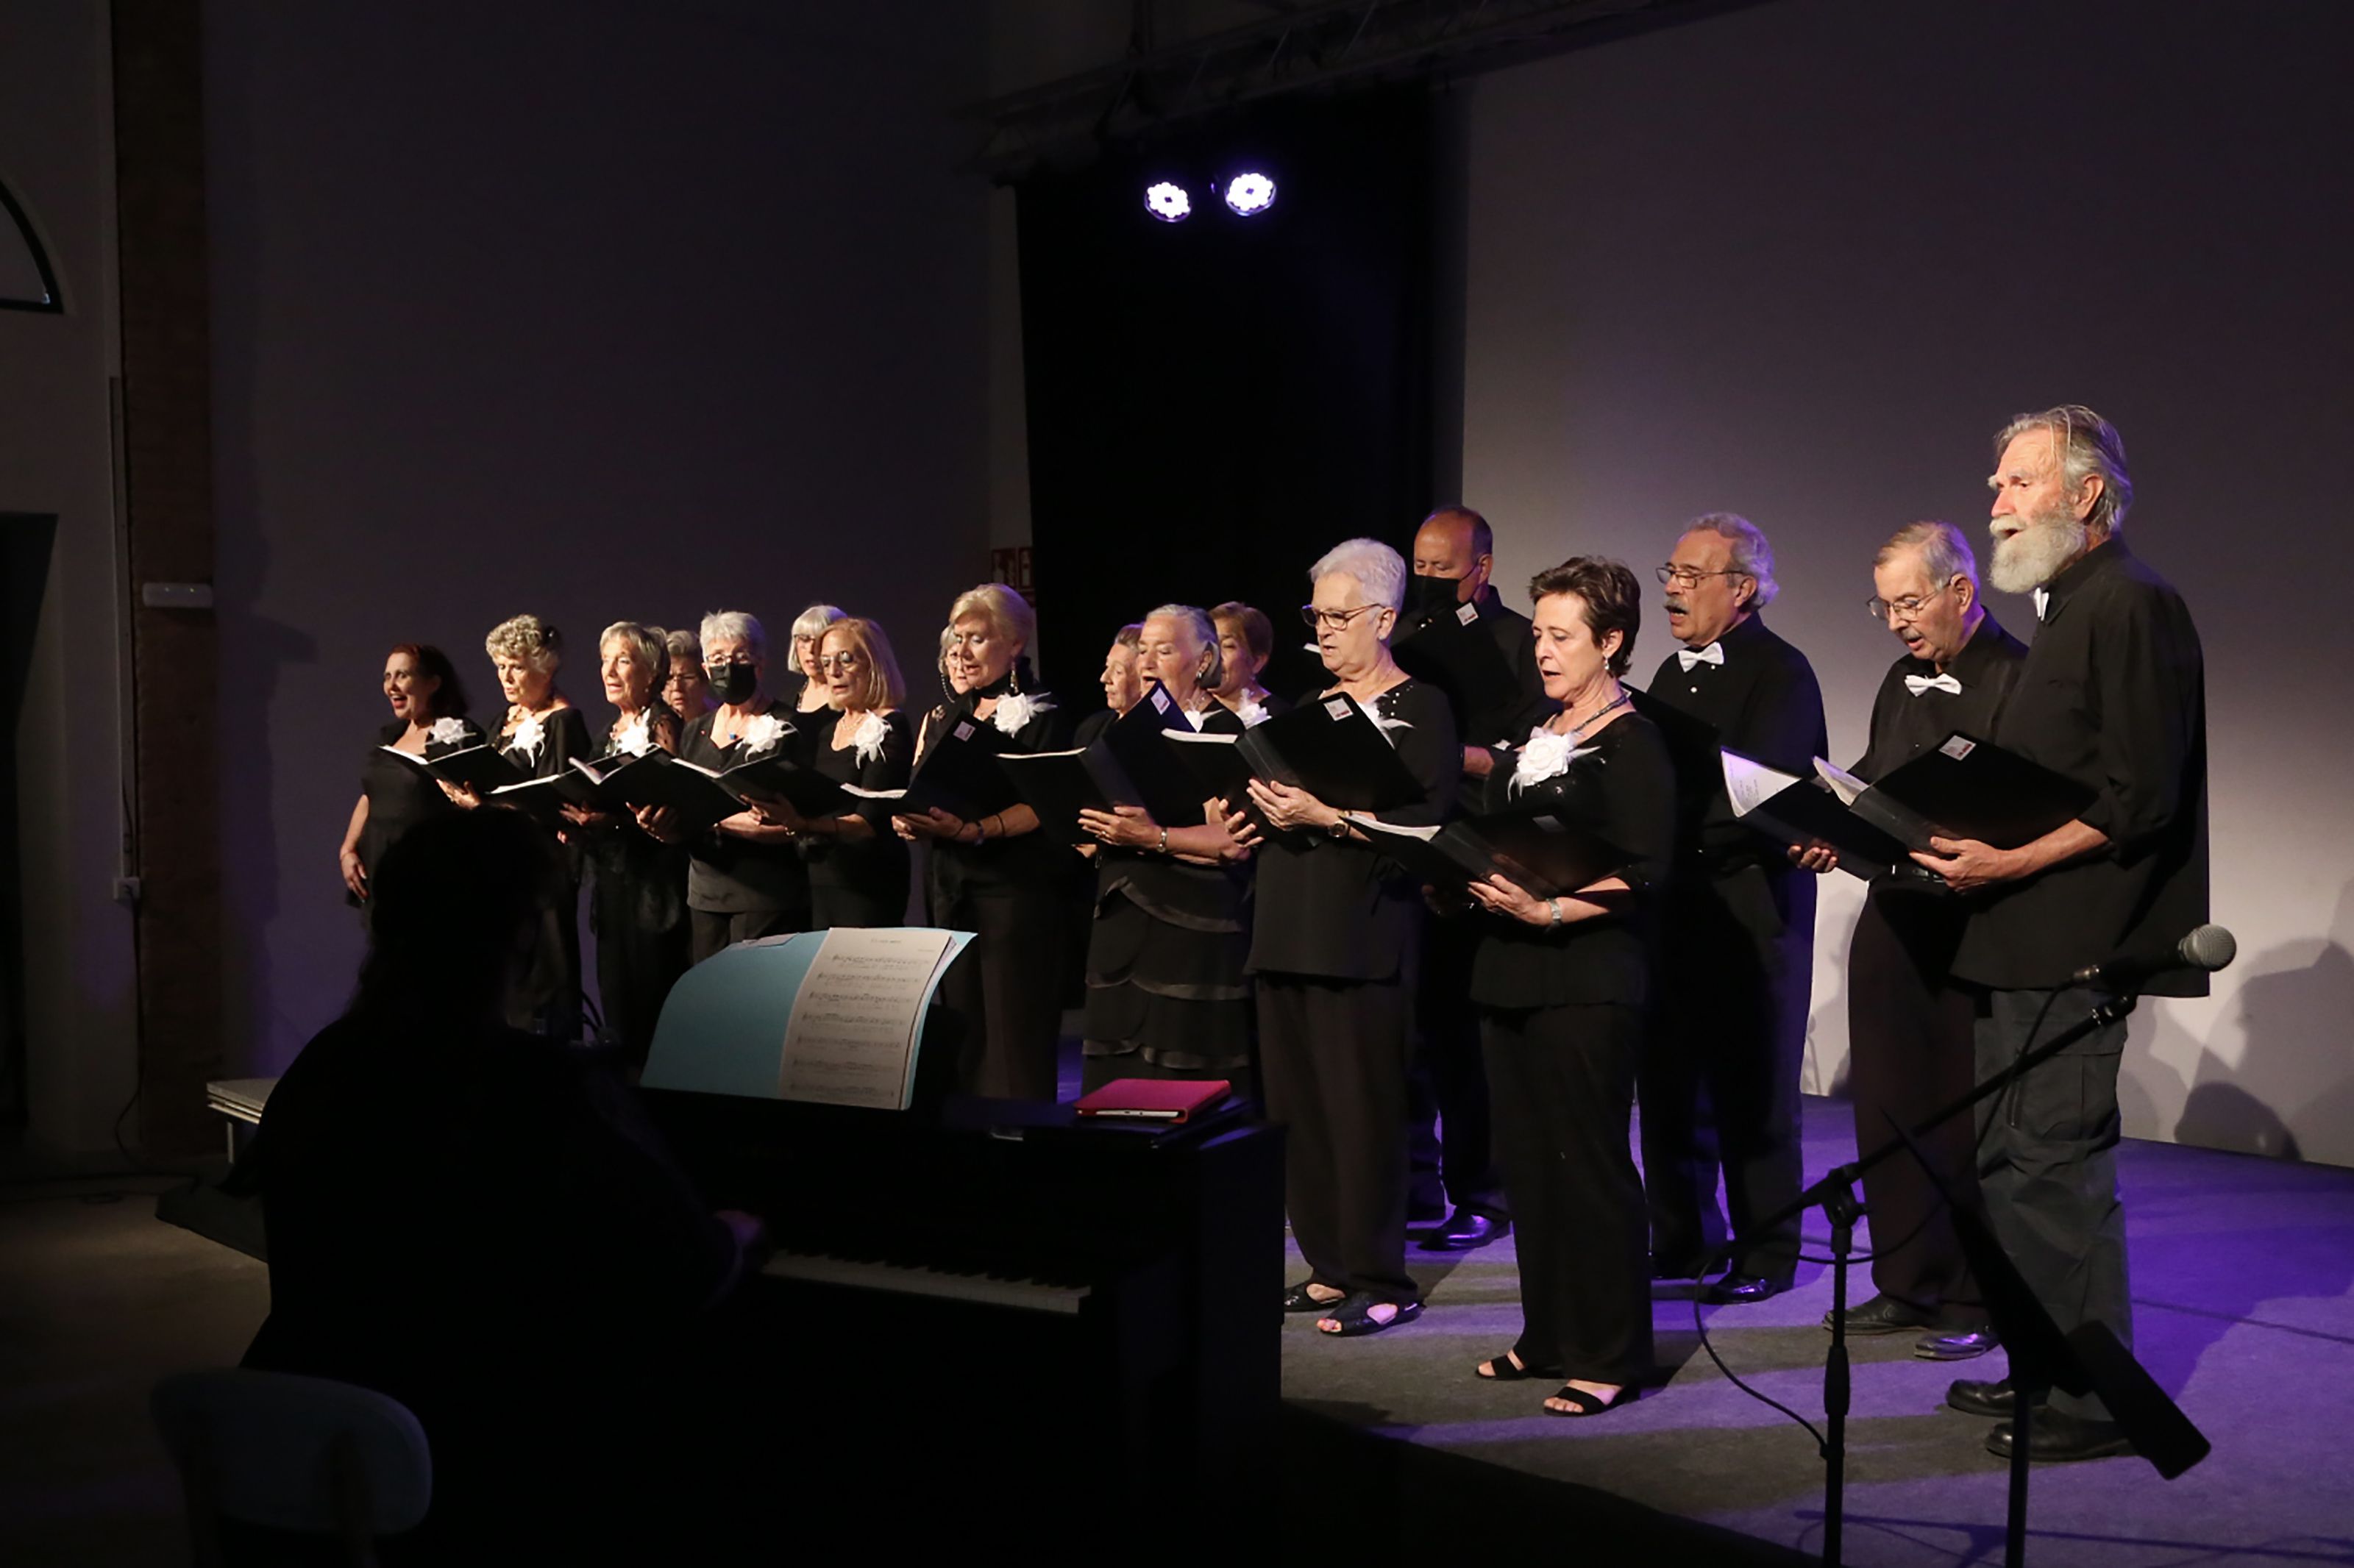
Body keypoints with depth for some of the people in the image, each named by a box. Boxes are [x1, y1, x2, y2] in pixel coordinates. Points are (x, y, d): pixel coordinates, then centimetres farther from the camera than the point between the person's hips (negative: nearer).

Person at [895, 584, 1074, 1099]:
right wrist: (910, 821, -7)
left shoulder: (1041, 717, -4)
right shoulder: (946, 716, 17)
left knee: (1015, 1036, -6)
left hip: (1017, 888, -6)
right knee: (962, 1030, 9)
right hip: (953, 886, 7)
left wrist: (973, 831, -26)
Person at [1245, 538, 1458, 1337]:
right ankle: (1330, 1267, 19)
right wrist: (1270, 806, 2)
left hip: (1364, 931, -7)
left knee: (1363, 1108, -4)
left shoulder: (1419, 709, -3)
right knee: (1296, 1106, 8)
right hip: (1287, 925, 7)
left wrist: (1328, 816, -19)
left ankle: (1381, 1283, 7)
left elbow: (1428, 822, -14)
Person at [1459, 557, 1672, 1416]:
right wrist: (1468, 879, 5)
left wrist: (1550, 911, -23)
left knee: (1588, 1160, -3)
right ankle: (1549, 1334, 23)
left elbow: (1643, 872, -15)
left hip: (1587, 982, -8)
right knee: (1527, 1158, 11)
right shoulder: (1536, 737, 16)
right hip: (1511, 975, 8)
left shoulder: (1632, 742, -7)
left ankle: (1609, 1354, 8)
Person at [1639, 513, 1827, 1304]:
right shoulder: (1674, 673, 17)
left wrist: (1669, 835, -27)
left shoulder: (1781, 673, -8)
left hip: (1751, 904, -7)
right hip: (1673, 903, 7)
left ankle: (1766, 1256, 14)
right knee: (1669, 1077, 11)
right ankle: (1683, 1239, 24)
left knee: (1751, 1086, 2)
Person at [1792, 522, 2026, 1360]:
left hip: (1972, 921, -8)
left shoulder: (2016, 677, -9)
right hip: (1893, 910, 8)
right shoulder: (1903, 680, 17)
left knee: (1966, 1112, 0)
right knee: (1887, 1103, 11)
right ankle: (1906, 1284, 24)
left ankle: (1976, 1302, 13)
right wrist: (1836, 830, 5)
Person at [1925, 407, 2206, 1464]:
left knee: (2055, 1167, -6)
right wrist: (1963, 841, 8)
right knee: (2007, 1163, 14)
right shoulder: (2064, 609, 19)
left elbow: (2140, 800, -18)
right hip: (2027, 941, 10)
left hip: (2075, 946, -10)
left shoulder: (2132, 606, -11)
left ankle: (2098, 1399, 5)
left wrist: (2013, 861, -22)